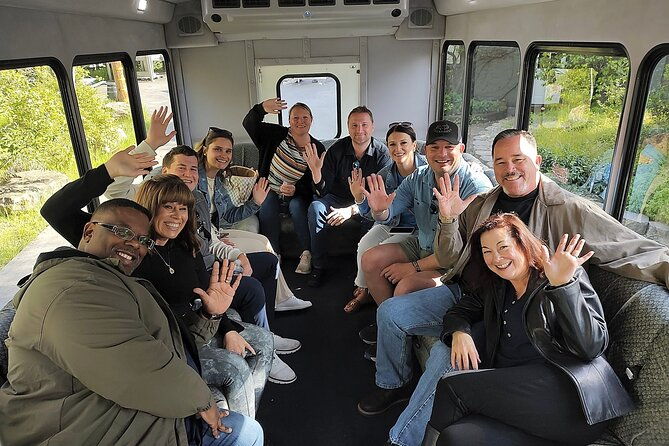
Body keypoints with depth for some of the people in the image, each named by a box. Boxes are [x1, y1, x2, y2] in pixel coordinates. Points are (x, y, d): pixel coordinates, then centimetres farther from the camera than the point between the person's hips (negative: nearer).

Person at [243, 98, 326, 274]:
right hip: (270, 189, 1)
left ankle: (307, 254, -24)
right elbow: (249, 124, -4)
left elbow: (314, 183, -3)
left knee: (297, 207, -32)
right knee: (266, 210, -30)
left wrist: (295, 190, -22)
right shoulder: (277, 134, 1)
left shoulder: (318, 148, -1)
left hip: (297, 193, 0)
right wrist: (261, 108, -24)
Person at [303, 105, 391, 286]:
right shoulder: (337, 150, -10)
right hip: (340, 197, 2)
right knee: (315, 207, -27)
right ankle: (318, 267, -16)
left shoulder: (382, 153, -14)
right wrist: (316, 171, -32)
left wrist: (351, 209, -33)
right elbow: (324, 192, -11)